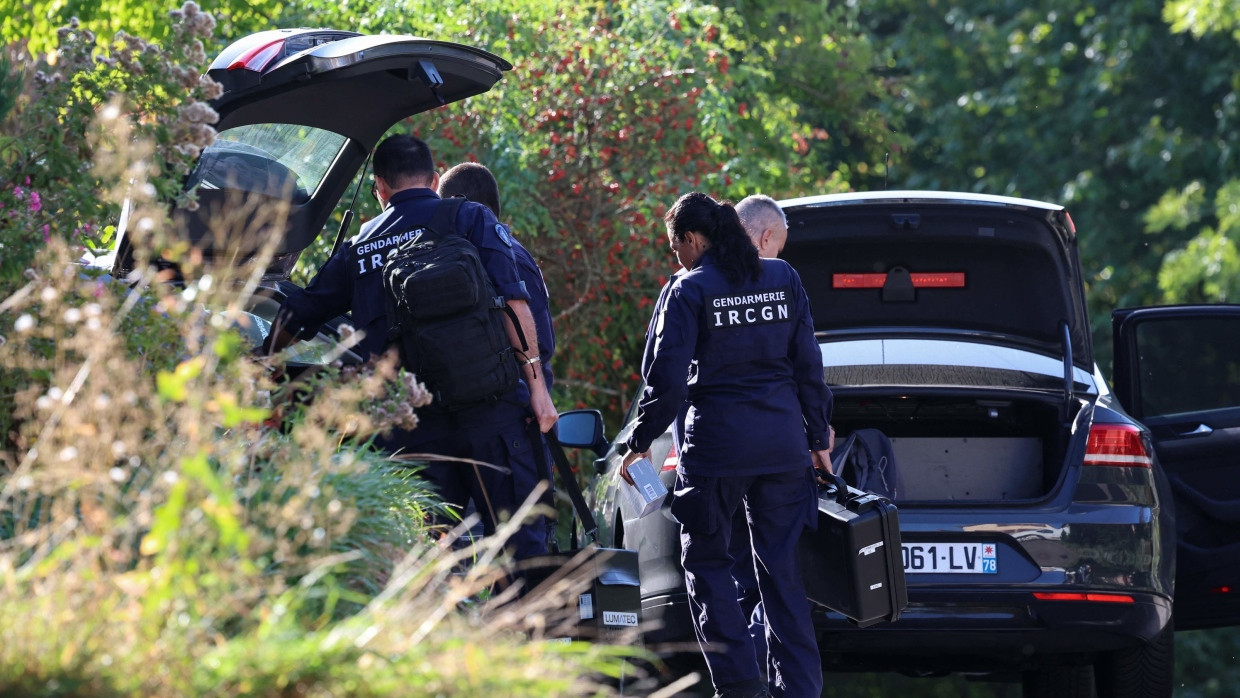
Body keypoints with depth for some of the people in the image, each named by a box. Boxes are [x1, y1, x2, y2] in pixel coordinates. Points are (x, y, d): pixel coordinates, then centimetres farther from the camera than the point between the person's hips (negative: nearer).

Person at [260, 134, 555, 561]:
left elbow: (295, 318, 25)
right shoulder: (471, 219, 9)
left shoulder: (361, 246, 19)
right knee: (519, 545, -4)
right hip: (486, 407, -3)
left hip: (408, 425, 3)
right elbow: (512, 301, -4)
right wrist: (537, 386, -3)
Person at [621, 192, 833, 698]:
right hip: (784, 438, 4)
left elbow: (667, 379, -10)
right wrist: (819, 438, 15)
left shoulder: (691, 291, -7)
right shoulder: (783, 279, 7)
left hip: (719, 439, -4)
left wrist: (640, 444, 0)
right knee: (782, 566, 9)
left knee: (706, 560, 9)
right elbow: (808, 364, 9)